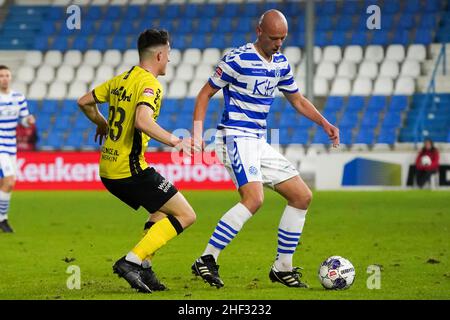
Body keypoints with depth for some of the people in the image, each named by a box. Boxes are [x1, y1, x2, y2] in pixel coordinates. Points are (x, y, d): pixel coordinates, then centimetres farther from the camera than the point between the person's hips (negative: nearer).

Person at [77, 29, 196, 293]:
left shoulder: (121, 80, 13)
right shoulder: (150, 84, -13)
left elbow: (84, 102, 24)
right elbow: (142, 121, -30)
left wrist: (102, 123, 40)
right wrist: (175, 141, -23)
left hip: (108, 170, 9)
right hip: (131, 169, -9)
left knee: (163, 210, 26)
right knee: (186, 215, -6)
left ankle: (144, 267, 11)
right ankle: (132, 261, -14)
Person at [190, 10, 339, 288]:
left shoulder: (281, 64, 12)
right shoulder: (237, 59, -10)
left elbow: (298, 100, 24)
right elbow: (206, 93, -5)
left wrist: (325, 124, 9)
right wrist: (197, 133, -15)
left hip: (259, 143, 8)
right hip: (236, 138, -8)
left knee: (302, 196, 5)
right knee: (254, 198, -28)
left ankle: (283, 268, 12)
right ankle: (207, 260, -26)